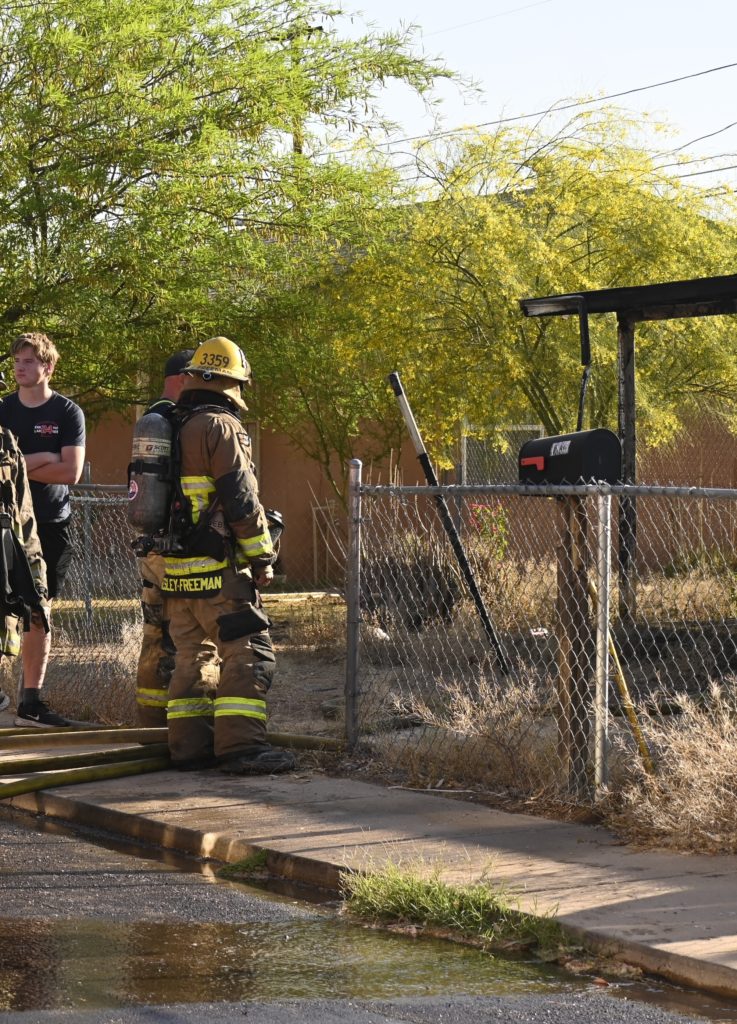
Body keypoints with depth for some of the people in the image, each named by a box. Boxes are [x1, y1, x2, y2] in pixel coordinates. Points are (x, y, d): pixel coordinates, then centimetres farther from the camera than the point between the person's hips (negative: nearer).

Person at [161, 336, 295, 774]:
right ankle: (241, 746, -13)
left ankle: (189, 745, 13)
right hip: (217, 569, -9)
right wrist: (262, 556, -8)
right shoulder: (220, 427, -11)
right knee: (249, 652, -7)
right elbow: (241, 499, -14)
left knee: (191, 655, 13)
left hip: (176, 565, 9)